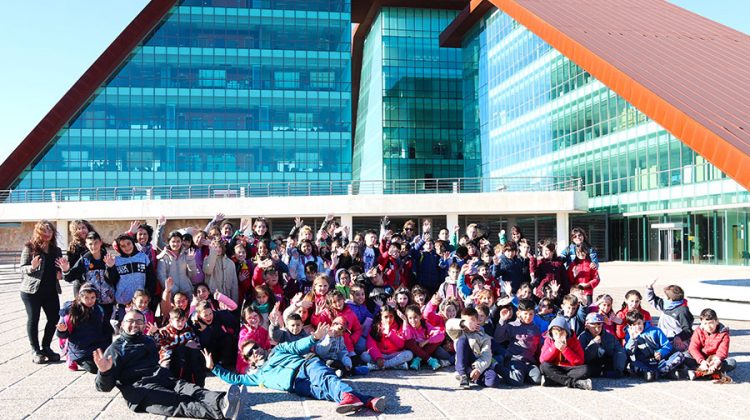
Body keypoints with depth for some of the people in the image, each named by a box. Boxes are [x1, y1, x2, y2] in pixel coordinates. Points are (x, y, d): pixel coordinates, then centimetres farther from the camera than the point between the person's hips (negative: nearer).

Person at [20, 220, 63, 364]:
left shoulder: (56, 250, 12)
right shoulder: (30, 248, -2)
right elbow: (22, 269, -5)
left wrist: (61, 272, -1)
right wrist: (32, 267, -25)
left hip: (51, 291, 5)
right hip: (32, 290, -4)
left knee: (54, 318, 2)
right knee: (33, 319, 1)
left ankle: (46, 347, 18)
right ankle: (35, 351, 10)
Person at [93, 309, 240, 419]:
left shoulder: (148, 341, 30)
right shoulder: (115, 349, 11)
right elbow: (104, 386, 2)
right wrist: (104, 372, -20)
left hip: (164, 379, 6)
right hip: (138, 387, -6)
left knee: (191, 390, -26)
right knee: (175, 402, -33)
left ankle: (222, 403, -57)